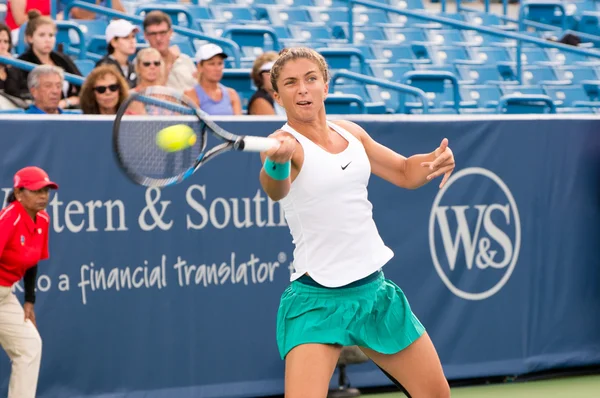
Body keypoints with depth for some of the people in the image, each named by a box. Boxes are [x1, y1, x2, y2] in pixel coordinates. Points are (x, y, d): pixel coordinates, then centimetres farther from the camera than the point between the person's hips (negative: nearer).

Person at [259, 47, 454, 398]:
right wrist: (277, 162, -61)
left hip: (374, 289, 7)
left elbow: (406, 173, 19)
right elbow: (275, 189, -37)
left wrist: (435, 160, -4)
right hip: (318, 299, -7)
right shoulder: (287, 143, -14)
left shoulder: (351, 133, 6)